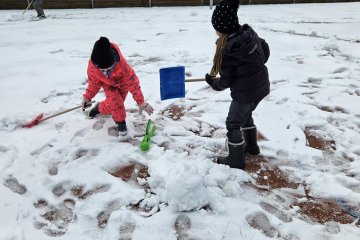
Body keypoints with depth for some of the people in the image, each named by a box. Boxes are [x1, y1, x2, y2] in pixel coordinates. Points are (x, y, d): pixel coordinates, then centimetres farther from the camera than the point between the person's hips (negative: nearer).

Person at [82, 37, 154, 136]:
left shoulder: (122, 64, -44)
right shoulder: (92, 66, -35)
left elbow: (133, 83, -34)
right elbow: (93, 83, -13)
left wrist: (141, 102, -30)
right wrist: (87, 97, -3)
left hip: (122, 82, -1)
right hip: (107, 83, 1)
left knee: (113, 104, 1)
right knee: (114, 101, -21)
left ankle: (100, 108, 35)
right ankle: (120, 122, 4)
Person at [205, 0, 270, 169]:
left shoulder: (227, 50, -23)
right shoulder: (249, 32, -4)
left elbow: (225, 81, -13)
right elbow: (265, 51, 12)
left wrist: (212, 81, 7)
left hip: (245, 92, -8)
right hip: (262, 85, 8)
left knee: (233, 124, 8)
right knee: (246, 115, 29)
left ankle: (236, 160, 20)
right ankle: (251, 146, 45)